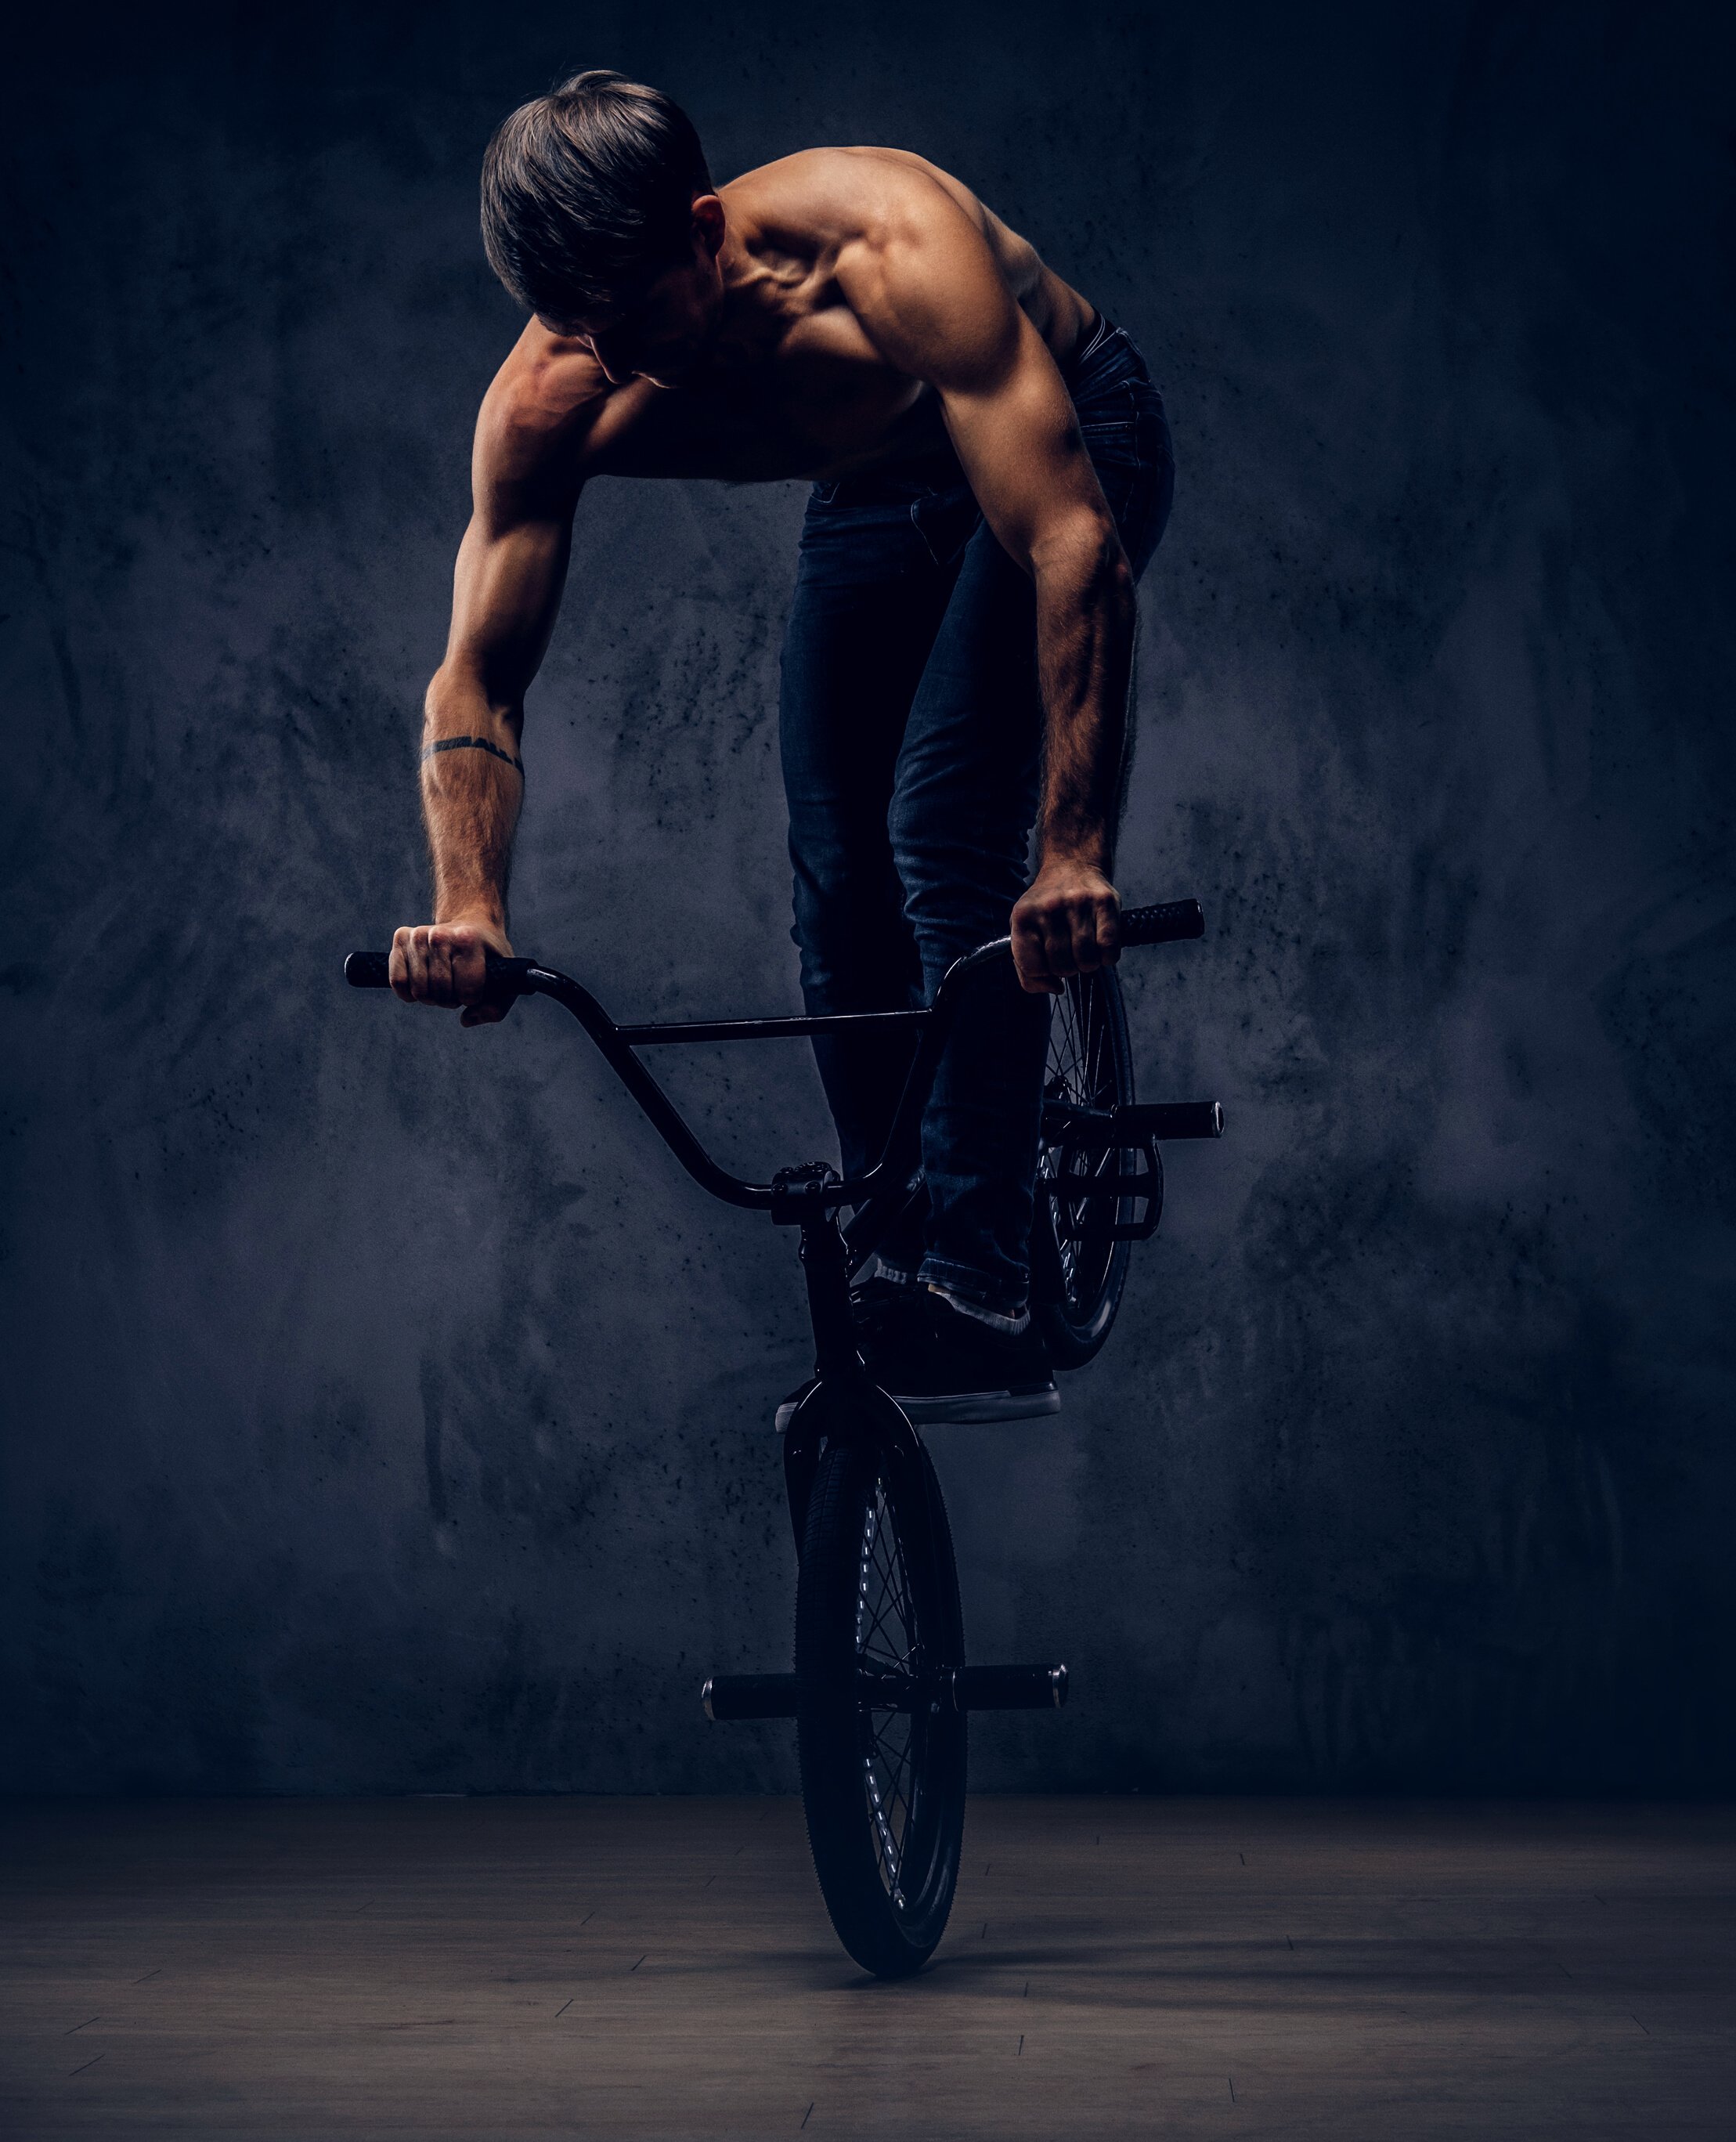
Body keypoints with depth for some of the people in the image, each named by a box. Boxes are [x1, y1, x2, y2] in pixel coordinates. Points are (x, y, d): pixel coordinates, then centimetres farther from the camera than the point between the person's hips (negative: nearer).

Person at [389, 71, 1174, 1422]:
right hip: (877, 492, 5)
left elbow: (1077, 550, -44)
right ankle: (891, 1286, 12)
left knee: (945, 835, -22)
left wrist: (1076, 857, -50)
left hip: (1070, 452, -5)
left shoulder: (892, 253, -41)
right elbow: (479, 678, -19)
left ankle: (983, 1305, -20)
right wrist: (470, 908, -37)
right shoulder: (552, 400, -26)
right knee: (839, 891, -3)